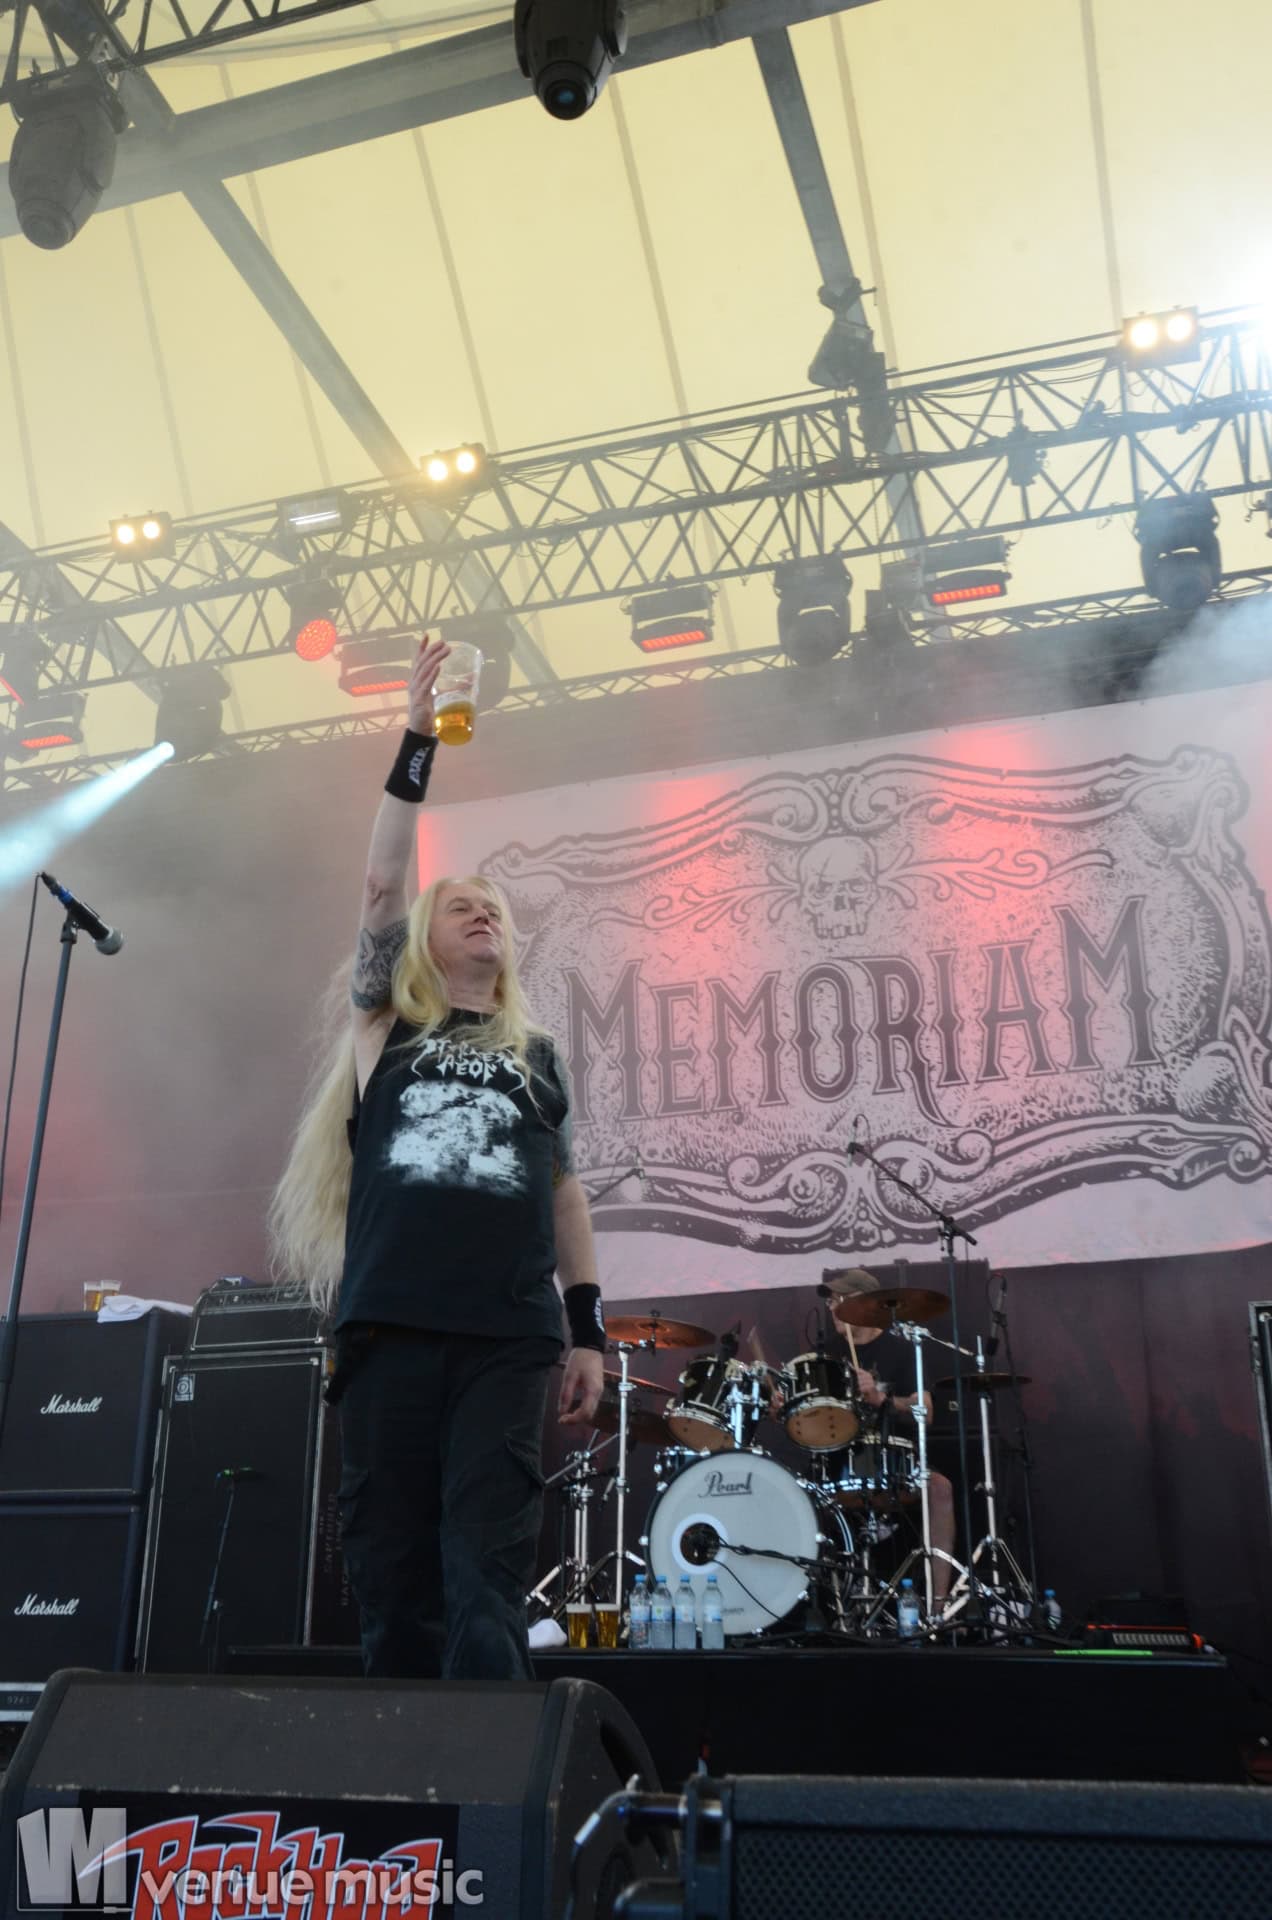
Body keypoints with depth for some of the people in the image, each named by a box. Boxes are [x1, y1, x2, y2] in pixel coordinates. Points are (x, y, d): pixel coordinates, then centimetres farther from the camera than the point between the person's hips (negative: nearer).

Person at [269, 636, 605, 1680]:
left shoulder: (536, 1053, 19)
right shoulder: (386, 1023, 14)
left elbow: (565, 1191, 18)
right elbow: (382, 884, 2)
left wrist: (590, 1330, 12)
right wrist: (418, 742, -2)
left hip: (510, 1335, 1)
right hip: (392, 1323, 0)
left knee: (488, 1566, -6)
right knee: (392, 1565, 3)